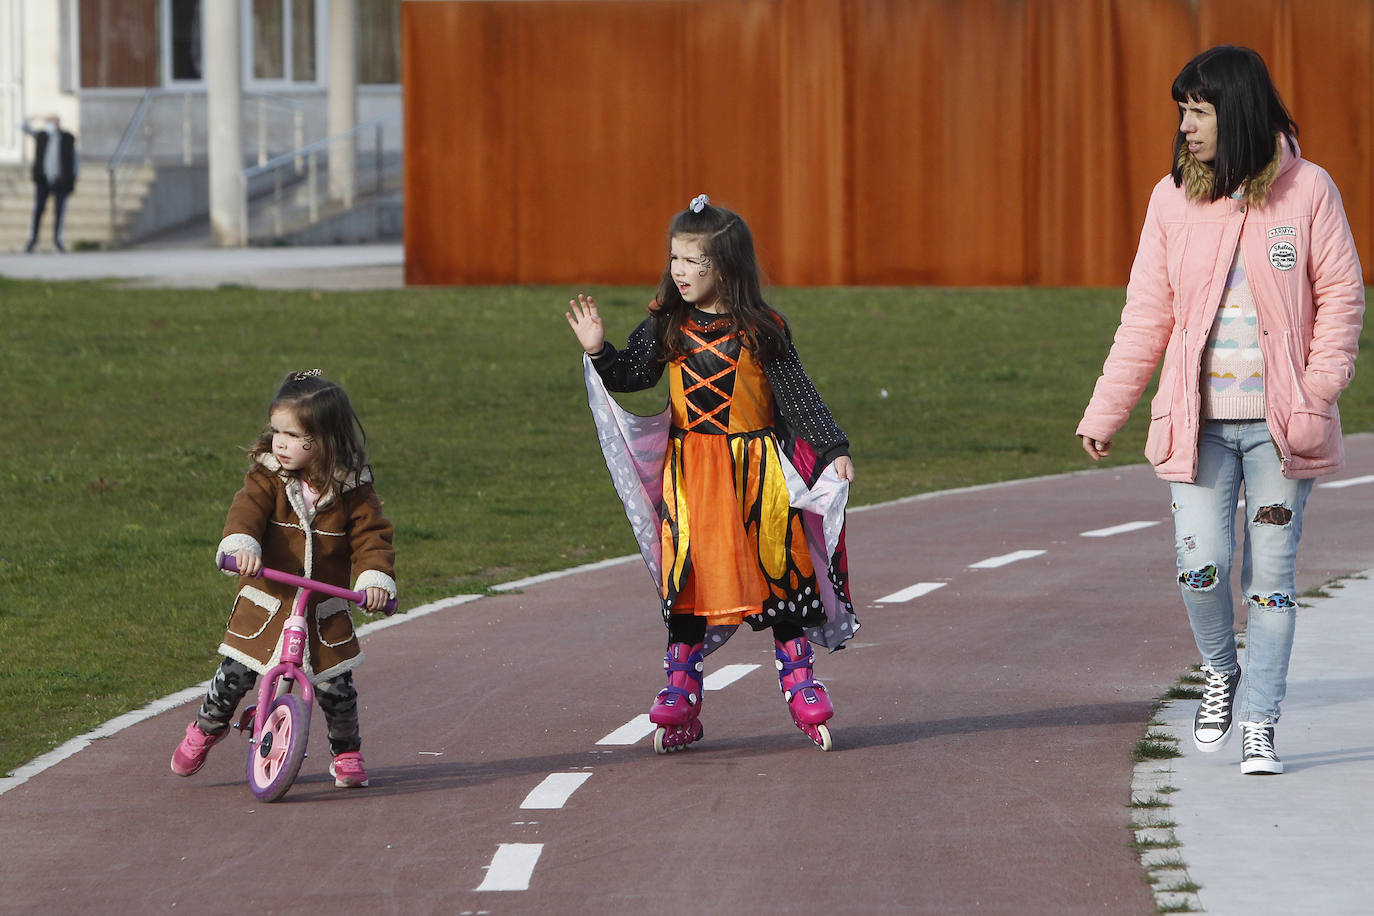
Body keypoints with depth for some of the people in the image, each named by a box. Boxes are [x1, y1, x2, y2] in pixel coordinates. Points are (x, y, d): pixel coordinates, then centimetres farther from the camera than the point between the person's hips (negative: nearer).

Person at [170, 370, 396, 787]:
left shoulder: (352, 489, -5)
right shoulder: (267, 477, -6)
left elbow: (371, 535, -6)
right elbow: (247, 510, -21)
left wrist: (375, 576, -25)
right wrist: (241, 543, -43)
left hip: (325, 612, 0)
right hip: (265, 603, 0)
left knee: (335, 684, -2)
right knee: (236, 673, -3)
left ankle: (347, 753, 22)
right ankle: (205, 729, 25)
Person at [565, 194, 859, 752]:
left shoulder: (761, 330, -5)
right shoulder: (666, 325, 2)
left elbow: (799, 396, -3)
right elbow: (631, 375, 3)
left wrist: (834, 449, -9)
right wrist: (599, 351, -15)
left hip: (757, 473, -2)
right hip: (689, 473, 2)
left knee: (777, 574, 1)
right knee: (687, 579, 2)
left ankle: (800, 686, 12)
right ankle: (680, 697, 8)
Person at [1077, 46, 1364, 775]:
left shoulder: (1307, 190, -1)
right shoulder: (1173, 200, 5)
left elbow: (1341, 296, 0)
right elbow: (1146, 317, 8)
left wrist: (1318, 393, -11)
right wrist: (1104, 413, 6)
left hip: (1280, 424, -2)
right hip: (1200, 422, 2)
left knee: (1270, 572, 1)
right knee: (1201, 563, -8)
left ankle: (1259, 727, 10)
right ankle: (1220, 674, 21)